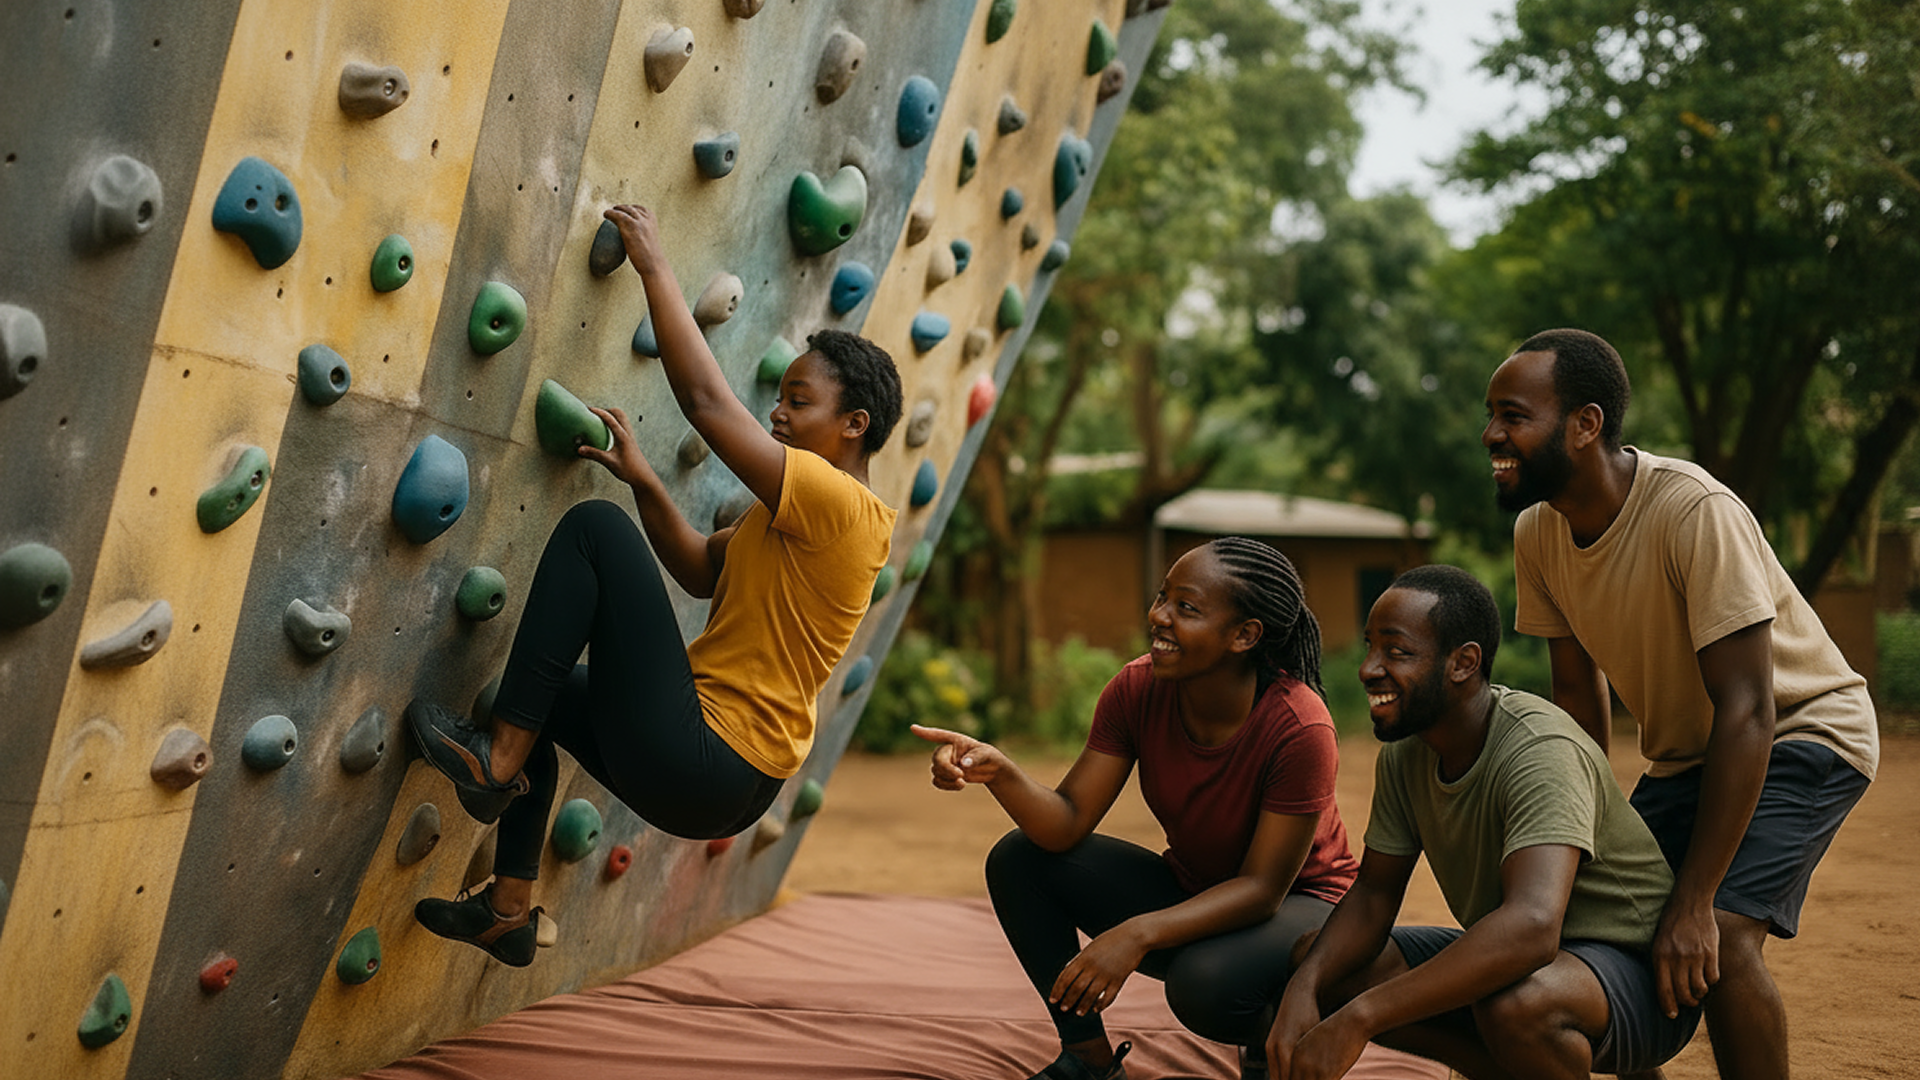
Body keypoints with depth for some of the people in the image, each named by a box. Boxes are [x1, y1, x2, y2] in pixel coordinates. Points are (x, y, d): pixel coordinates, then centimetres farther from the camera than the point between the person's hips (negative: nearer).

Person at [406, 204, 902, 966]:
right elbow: (704, 572, 22)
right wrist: (643, 481, 9)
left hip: (698, 769, -10)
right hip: (727, 780, 10)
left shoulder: (840, 503, -14)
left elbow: (705, 400, -18)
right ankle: (509, 911, 25)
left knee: (594, 526, -11)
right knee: (538, 689, 29)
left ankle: (498, 759, -9)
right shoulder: (796, 517, 15)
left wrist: (653, 265, -11)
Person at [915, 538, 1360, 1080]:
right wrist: (998, 772, -35)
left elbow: (1262, 887, -27)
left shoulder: (1300, 729, -29)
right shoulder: (1137, 690, -13)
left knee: (1206, 981, -38)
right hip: (1190, 893, 6)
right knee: (1018, 858, -11)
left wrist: (1138, 933, -40)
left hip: (1295, 907, -5)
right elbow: (1067, 825, -14)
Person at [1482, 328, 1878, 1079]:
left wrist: (1693, 901, -32)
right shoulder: (1538, 534, -10)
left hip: (1803, 733, -7)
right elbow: (1578, 694, 2)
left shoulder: (1694, 511, -31)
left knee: (1718, 936, -24)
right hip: (1682, 754, 7)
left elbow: (1747, 712, -31)